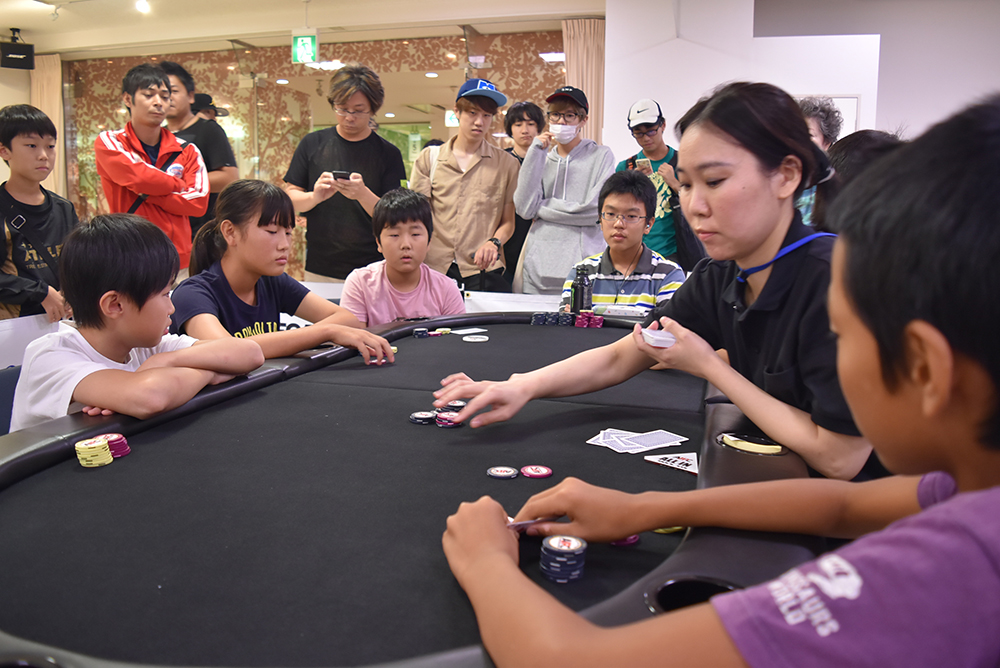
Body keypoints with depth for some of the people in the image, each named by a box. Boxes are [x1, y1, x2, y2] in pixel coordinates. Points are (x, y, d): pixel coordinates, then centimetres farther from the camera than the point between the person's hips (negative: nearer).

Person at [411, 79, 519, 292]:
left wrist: (494, 242, -8)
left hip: (483, 271, -1)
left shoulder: (506, 164, 10)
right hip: (434, 267, 1)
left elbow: (508, 222, 13)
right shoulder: (429, 158, 12)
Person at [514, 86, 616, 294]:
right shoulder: (542, 159, 15)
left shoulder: (601, 156, 6)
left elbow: (596, 210, -8)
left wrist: (542, 207, -1)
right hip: (538, 263, 3)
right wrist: (535, 153, -1)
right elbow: (525, 208, 0)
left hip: (581, 261, -3)